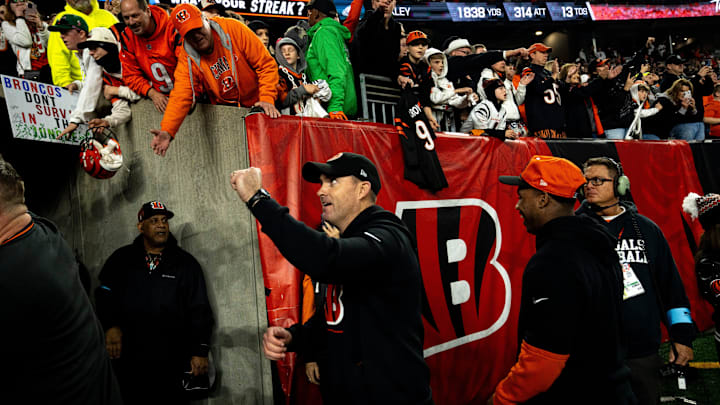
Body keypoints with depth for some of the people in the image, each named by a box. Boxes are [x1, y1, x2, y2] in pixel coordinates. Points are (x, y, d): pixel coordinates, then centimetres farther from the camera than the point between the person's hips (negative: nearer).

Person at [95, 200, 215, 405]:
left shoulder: (185, 263, 3)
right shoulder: (122, 259, 7)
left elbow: (199, 310, 3)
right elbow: (104, 295, 10)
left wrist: (200, 351, -3)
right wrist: (110, 325, -7)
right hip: (129, 362, 1)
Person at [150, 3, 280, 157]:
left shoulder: (233, 29, -17)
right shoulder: (187, 59, -11)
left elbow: (266, 64, -15)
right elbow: (181, 96, -20)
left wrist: (267, 99, -27)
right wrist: (167, 131, -37)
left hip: (256, 101, -1)